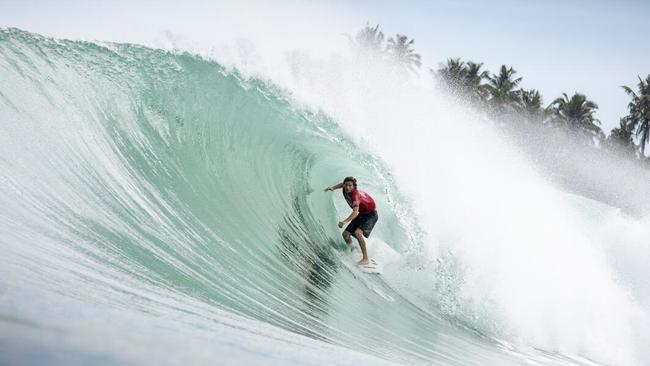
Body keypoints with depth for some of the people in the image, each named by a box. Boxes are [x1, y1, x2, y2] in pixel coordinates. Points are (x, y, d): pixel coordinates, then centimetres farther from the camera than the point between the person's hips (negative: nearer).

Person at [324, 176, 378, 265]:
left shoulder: (355, 195, -34)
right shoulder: (346, 191, -11)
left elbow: (355, 212, -49)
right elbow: (342, 184, 17)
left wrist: (345, 222, -62)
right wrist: (332, 188, 1)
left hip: (371, 215, -9)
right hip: (361, 214, 9)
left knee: (358, 233, -31)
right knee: (346, 234, 1)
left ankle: (366, 259, -28)